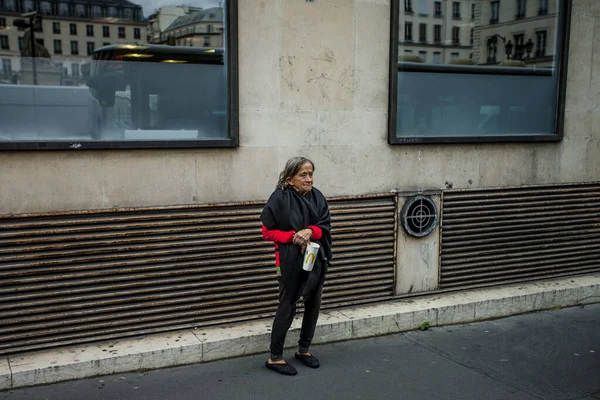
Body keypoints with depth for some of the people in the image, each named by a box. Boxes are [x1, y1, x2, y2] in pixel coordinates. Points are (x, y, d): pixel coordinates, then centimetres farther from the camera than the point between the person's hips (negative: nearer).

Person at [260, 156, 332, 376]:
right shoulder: (279, 198, -13)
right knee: (287, 308, 1)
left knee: (313, 305, 14)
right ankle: (275, 357, 14)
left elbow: (325, 227, 2)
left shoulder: (317, 196, 1)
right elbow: (268, 232, -9)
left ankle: (304, 349, 32)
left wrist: (310, 231, -19)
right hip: (290, 261, -5)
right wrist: (293, 236, -21)